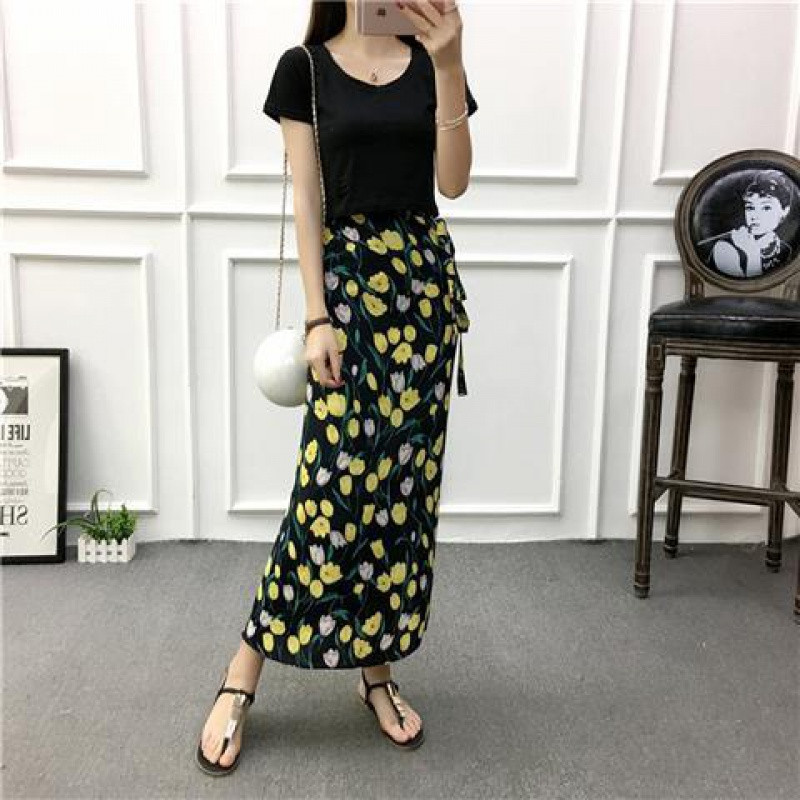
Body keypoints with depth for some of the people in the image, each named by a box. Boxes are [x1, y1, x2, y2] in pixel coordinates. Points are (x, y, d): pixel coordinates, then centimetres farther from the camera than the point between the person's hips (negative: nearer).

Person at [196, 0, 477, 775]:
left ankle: (376, 666, 19)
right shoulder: (305, 68, 3)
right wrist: (317, 317, -10)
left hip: (426, 277, 4)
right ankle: (244, 671, 6)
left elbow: (454, 181, -2)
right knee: (337, 480, -9)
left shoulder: (430, 63, 11)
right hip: (349, 278, -3)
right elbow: (306, 199, -3)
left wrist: (448, 64, -11)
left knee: (405, 480, 5)